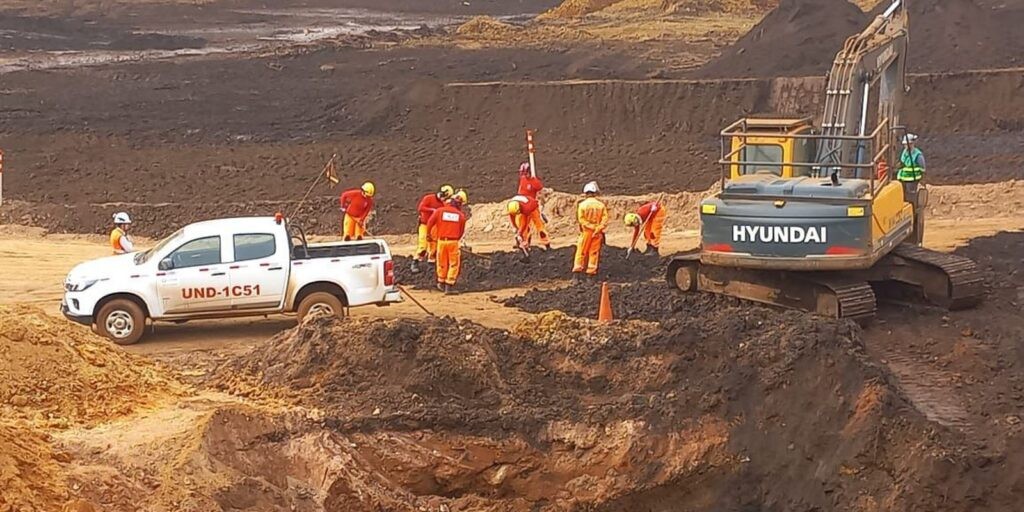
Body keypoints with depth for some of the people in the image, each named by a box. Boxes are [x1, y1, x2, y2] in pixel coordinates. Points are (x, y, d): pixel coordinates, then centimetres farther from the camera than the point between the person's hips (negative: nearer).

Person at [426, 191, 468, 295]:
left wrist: (428, 233, 14)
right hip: (453, 241, -1)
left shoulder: (440, 211, -1)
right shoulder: (461, 215, 3)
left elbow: (430, 222, -5)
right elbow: (462, 231, 10)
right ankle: (449, 287, 0)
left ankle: (441, 283, 34)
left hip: (441, 240, 1)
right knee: (454, 264, 6)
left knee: (442, 263, 17)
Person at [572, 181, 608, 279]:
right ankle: (591, 273, 10)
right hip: (598, 233, 2)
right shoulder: (601, 205, -1)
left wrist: (590, 226, -10)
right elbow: (605, 219, -8)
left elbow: (581, 219, -13)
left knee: (581, 252, 6)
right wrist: (597, 229, -11)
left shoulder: (582, 204, -7)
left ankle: (577, 272, -1)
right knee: (594, 253, 9)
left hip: (586, 232, -2)